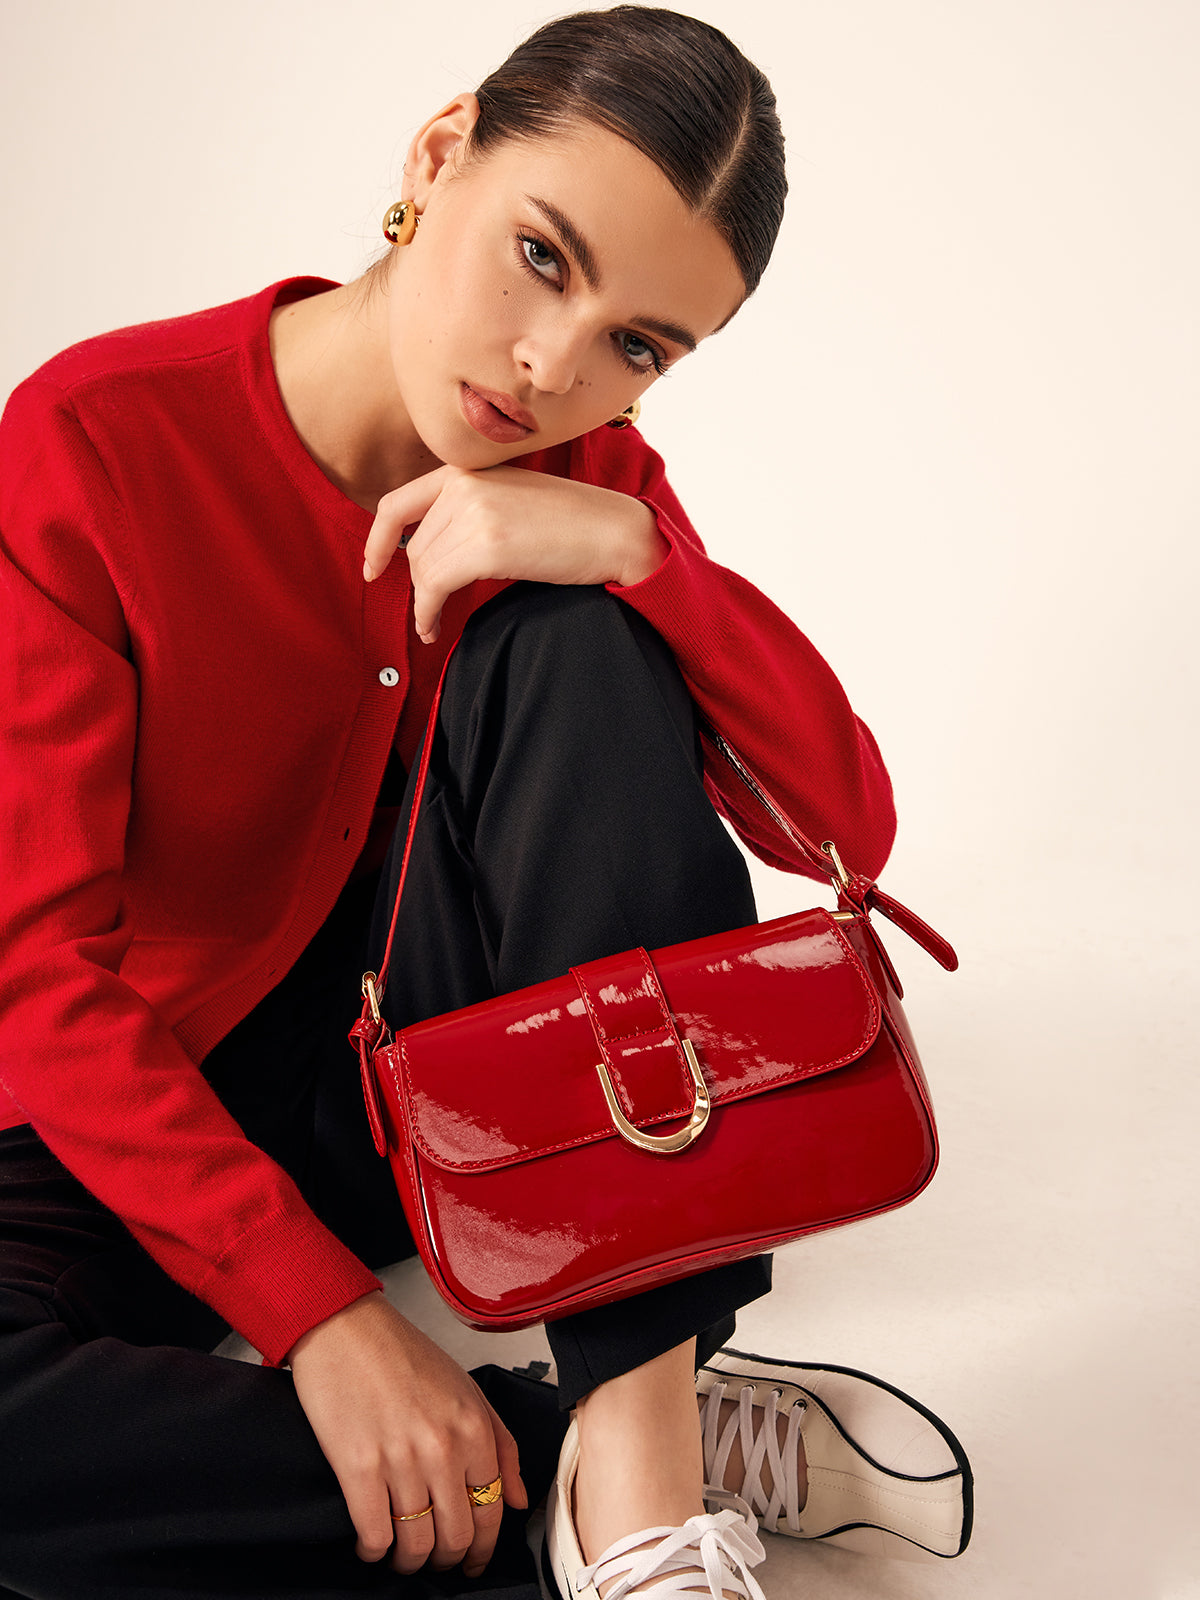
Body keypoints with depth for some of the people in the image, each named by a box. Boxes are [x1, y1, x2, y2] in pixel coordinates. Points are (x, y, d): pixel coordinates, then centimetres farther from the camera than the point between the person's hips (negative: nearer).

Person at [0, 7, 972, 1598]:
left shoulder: (586, 482, -6)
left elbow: (849, 825, -14)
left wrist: (635, 552, -30)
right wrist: (320, 1308, -30)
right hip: (155, 1115, -2)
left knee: (585, 632, -24)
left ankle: (642, 1432, -30)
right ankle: (646, 1459, -24)